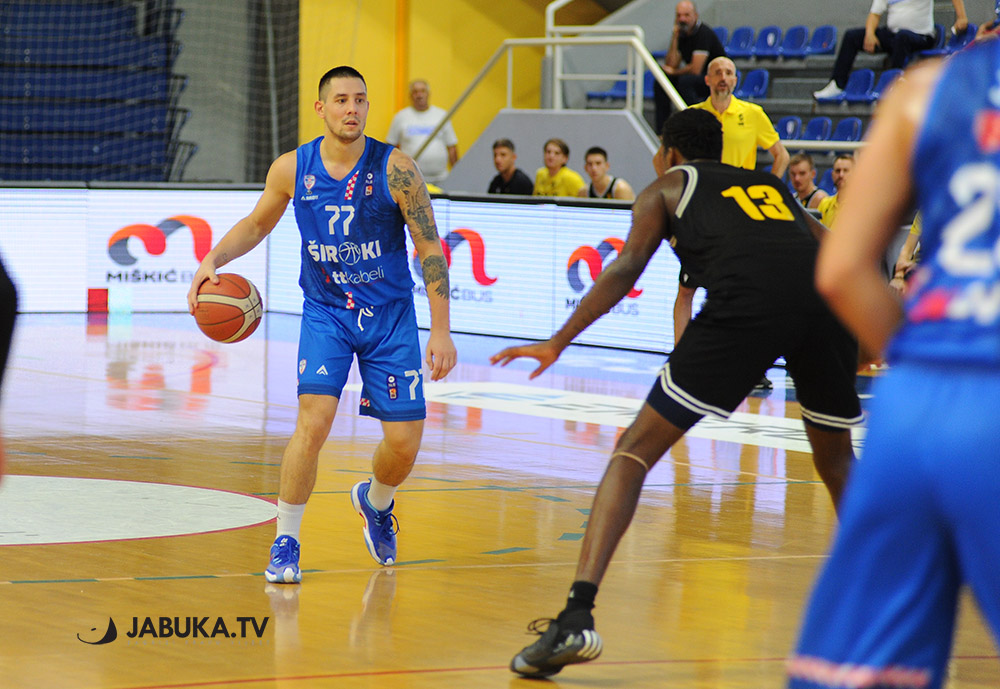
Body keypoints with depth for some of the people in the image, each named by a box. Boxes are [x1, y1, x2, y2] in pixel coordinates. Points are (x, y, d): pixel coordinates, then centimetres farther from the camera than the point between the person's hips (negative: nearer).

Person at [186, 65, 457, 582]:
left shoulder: (394, 168, -14)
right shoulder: (291, 169, -7)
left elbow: (431, 248, -10)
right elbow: (256, 224, 12)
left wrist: (441, 330, -13)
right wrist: (214, 259, -7)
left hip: (390, 315, 0)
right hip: (325, 310, 0)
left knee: (404, 444, -1)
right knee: (313, 421, -20)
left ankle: (374, 502, 35)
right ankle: (285, 543, -5)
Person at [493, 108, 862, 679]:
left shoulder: (668, 187, 27)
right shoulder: (770, 184, 38)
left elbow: (626, 271, 12)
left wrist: (557, 343, 12)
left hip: (746, 300, -4)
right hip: (824, 294, 4)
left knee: (636, 451, 2)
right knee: (836, 457, 29)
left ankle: (578, 616, -13)